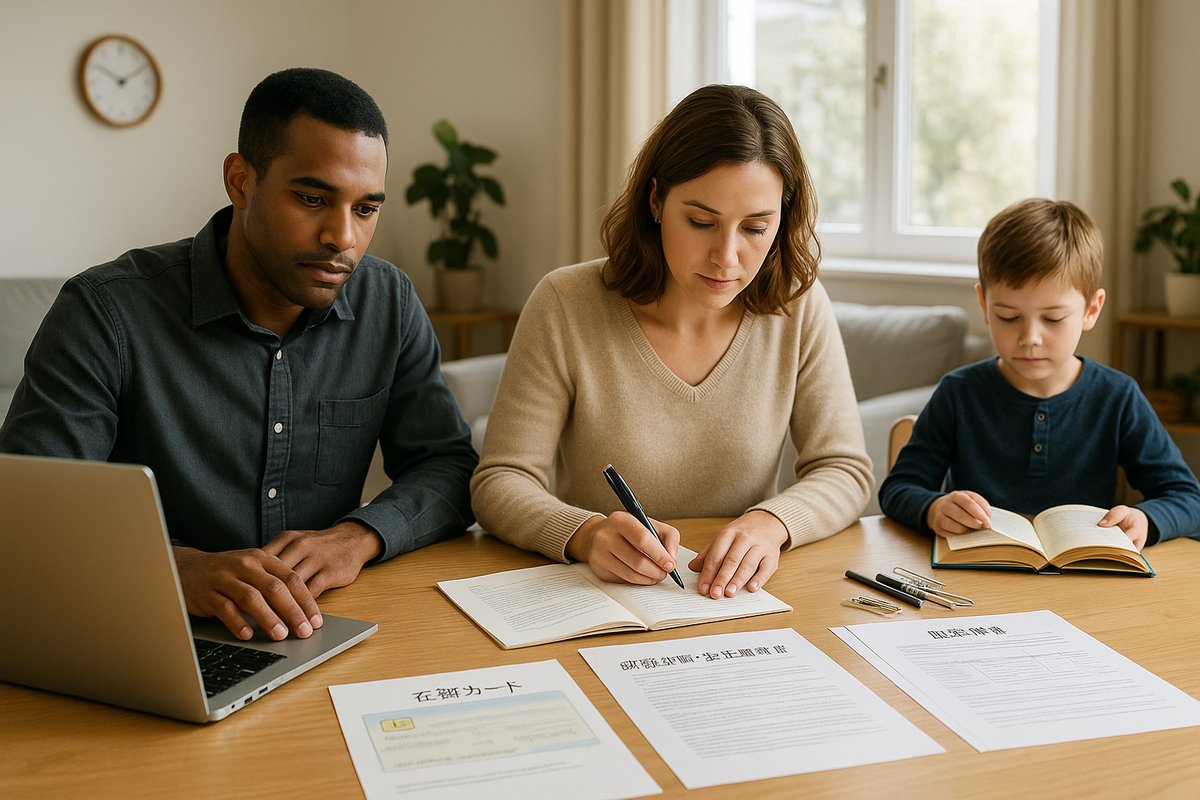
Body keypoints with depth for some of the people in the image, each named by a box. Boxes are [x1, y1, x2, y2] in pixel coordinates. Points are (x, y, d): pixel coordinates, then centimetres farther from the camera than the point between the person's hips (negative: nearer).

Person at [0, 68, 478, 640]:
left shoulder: (388, 303, 3)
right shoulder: (107, 313, -10)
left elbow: (450, 465, 6)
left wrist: (361, 535, -14)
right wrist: (178, 567, -32)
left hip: (328, 634, 2)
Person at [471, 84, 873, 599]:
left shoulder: (800, 309, -4)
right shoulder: (564, 306, -11)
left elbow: (845, 471, -1)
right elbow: (499, 483, -10)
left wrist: (770, 523, -23)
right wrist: (587, 534, -31)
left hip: (738, 606, 2)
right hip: (590, 602, -1)